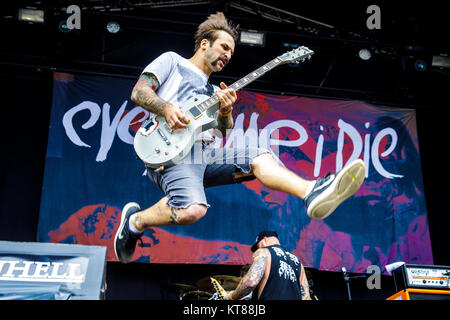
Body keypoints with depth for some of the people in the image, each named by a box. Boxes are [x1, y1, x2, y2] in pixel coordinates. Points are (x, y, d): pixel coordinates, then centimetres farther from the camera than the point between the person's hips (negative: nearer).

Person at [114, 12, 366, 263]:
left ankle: (312, 193, -36)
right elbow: (138, 92, 4)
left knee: (259, 156, -15)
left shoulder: (215, 92, 32)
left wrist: (225, 112, -3)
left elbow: (224, 133, 19)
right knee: (192, 209, -32)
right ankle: (134, 221, -7)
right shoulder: (172, 61, 16)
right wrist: (167, 108, -15)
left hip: (205, 153, 7)